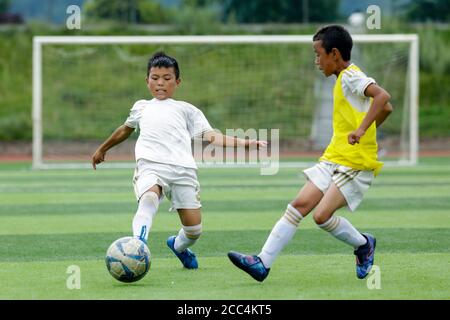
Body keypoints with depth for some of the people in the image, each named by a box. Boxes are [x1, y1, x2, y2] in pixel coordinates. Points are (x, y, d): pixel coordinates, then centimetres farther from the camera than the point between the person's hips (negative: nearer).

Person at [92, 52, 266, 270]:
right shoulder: (141, 107, 32)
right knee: (149, 198, -36)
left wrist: (244, 143, 0)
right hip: (151, 165, -1)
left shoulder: (186, 110, 25)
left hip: (183, 169, 1)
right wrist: (102, 149, 62)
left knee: (194, 229, -3)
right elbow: (125, 129, 50)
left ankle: (178, 246, 33)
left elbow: (210, 136, 14)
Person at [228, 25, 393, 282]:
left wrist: (361, 129, -35)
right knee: (300, 204, -1)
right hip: (333, 159, 9)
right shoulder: (346, 78, 16)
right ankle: (263, 263, -5)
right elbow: (386, 109, 24)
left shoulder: (350, 76, -12)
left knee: (322, 215, -18)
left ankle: (363, 245, 9)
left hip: (356, 164, -9)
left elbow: (383, 97, -30)